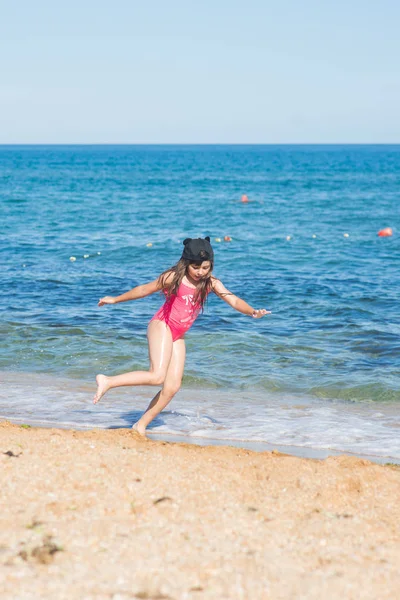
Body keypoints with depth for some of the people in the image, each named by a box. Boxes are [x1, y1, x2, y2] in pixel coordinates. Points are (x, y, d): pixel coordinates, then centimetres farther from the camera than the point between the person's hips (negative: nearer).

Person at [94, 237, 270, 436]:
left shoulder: (210, 283, 2)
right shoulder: (174, 278, -11)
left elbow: (233, 300, -6)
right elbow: (144, 289, 1)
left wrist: (252, 311, -26)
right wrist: (115, 299, 11)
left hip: (177, 336, 6)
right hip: (161, 327, -6)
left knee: (172, 386, -1)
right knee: (157, 376, -23)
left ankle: (140, 425, 7)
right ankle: (107, 382, -16)